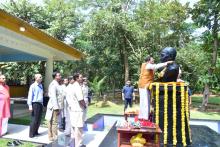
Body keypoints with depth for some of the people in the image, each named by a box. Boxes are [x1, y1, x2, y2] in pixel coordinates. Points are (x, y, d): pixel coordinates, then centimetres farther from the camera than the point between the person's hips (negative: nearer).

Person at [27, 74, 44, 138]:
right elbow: (30, 96, -10)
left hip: (40, 104, 7)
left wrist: (42, 103, 13)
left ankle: (35, 132, 26)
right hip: (35, 104, -7)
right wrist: (30, 106, -13)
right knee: (34, 120, -1)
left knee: (39, 119, 13)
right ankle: (31, 134, 10)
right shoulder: (33, 86, -9)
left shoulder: (41, 86, 11)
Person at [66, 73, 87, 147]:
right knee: (78, 127, 2)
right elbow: (80, 99, -23)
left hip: (72, 109, 9)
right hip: (78, 109, -9)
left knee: (74, 126, 18)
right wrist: (85, 105, -6)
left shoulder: (70, 87, 9)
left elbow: (68, 98, 13)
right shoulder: (78, 87, -19)